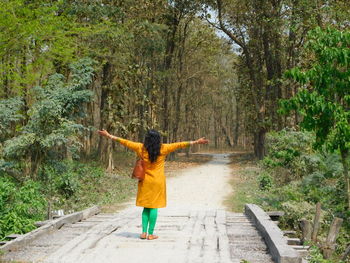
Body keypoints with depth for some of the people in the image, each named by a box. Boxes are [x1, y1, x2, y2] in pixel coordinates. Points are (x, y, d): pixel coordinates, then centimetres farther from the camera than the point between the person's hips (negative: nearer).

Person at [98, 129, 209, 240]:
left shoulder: (141, 148, -4)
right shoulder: (163, 149, -9)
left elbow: (126, 142, 1)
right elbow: (178, 145, -7)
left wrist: (110, 136, 10)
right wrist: (195, 142, -3)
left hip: (145, 182, 2)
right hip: (157, 182, -2)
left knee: (146, 208, 13)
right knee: (154, 207, 3)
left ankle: (144, 232, 7)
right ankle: (150, 234, 4)